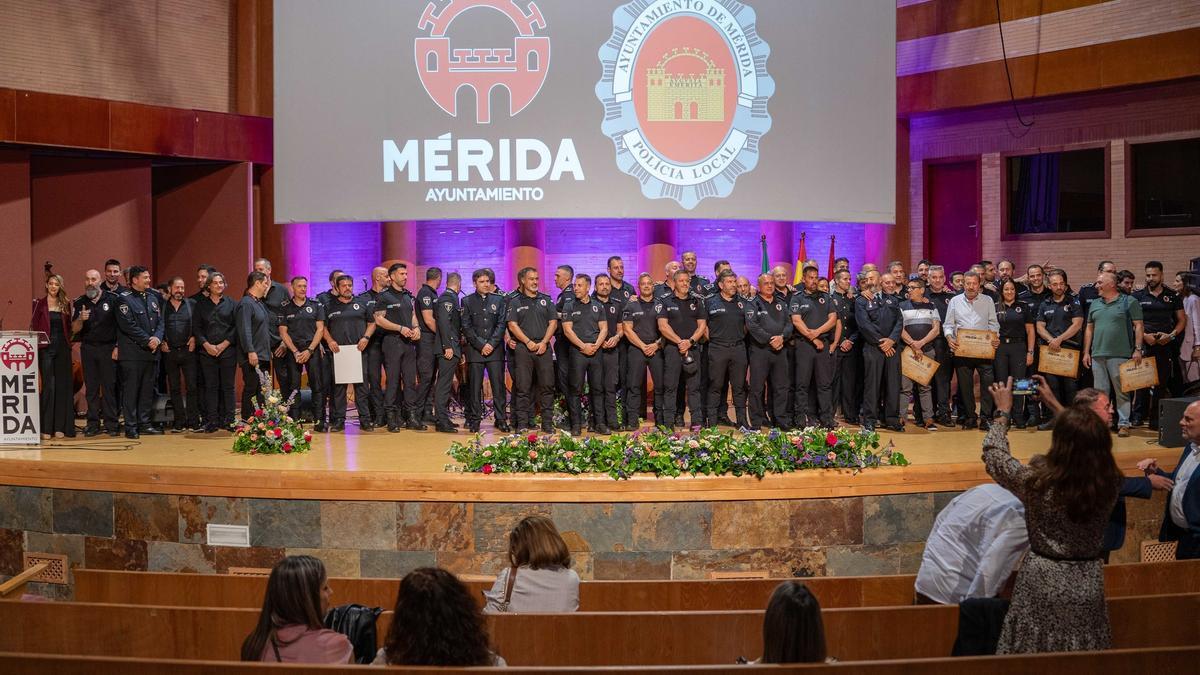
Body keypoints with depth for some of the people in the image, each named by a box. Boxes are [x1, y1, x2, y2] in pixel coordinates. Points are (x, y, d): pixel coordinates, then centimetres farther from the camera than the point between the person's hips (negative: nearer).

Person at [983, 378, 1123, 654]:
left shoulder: (1037, 481, -25)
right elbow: (1087, 445, 6)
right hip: (1089, 584, 3)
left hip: (1044, 584, -3)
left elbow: (992, 453, -7)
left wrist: (1003, 412, 7)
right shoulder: (1111, 483, -15)